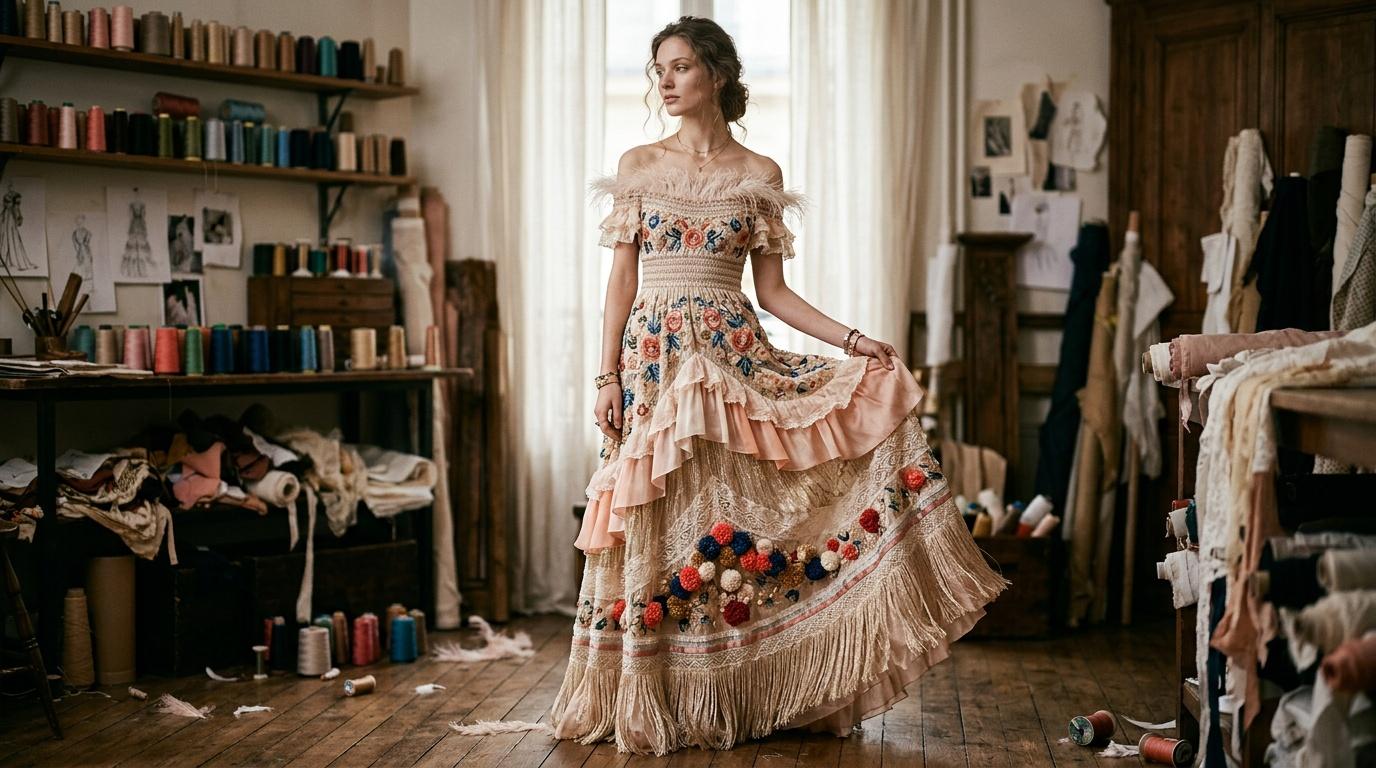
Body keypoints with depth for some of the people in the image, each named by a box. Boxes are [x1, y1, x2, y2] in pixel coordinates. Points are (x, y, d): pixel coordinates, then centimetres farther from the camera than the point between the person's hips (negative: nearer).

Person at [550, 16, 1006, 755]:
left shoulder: (760, 174, 7)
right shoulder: (637, 165, 7)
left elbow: (772, 291, 6)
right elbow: (621, 280, 5)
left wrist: (851, 340, -5)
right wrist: (607, 377, -3)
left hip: (734, 356, 0)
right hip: (653, 357, 0)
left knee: (734, 520, -2)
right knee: (658, 526, 1)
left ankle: (740, 697, 10)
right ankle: (653, 701, 12)